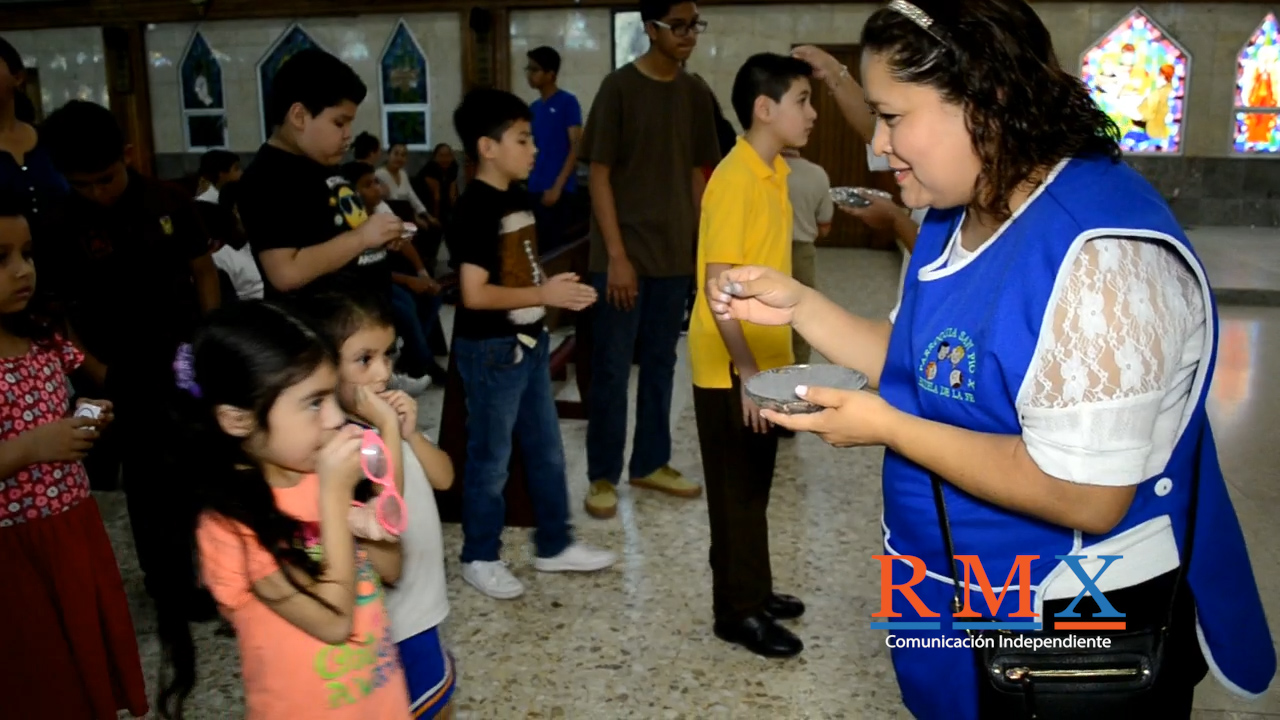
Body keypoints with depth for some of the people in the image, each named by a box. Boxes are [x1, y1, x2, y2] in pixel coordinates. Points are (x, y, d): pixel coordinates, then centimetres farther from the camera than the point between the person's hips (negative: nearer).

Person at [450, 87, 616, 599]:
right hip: (491, 351, -9)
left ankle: (554, 546, 30)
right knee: (491, 459, 5)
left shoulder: (517, 198, 9)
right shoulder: (476, 208, -19)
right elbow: (475, 293, -23)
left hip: (528, 342, 9)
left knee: (546, 450, 16)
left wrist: (557, 289, 3)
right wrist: (546, 295, -20)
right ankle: (479, 558, 22)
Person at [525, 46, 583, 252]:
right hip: (535, 189, 7)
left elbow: (576, 147, -10)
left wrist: (557, 186, -16)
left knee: (554, 245, -7)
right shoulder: (534, 108, 15)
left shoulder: (568, 102, -4)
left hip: (557, 189, -6)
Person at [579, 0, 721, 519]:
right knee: (612, 369, 1)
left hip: (676, 255, 5)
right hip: (623, 256, -5)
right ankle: (603, 476, 13)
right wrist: (617, 256, -14)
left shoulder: (696, 95, 8)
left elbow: (697, 176, 13)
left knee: (660, 365, 13)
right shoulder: (619, 88, -8)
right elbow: (599, 176, -9)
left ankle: (651, 463, 26)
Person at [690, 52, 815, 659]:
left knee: (756, 484, 18)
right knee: (737, 489, 3)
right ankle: (737, 611, 16)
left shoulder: (774, 171, 9)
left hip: (765, 360, 9)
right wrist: (747, 371, -24)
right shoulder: (736, 180, -20)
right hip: (730, 369, -9)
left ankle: (753, 591, 33)